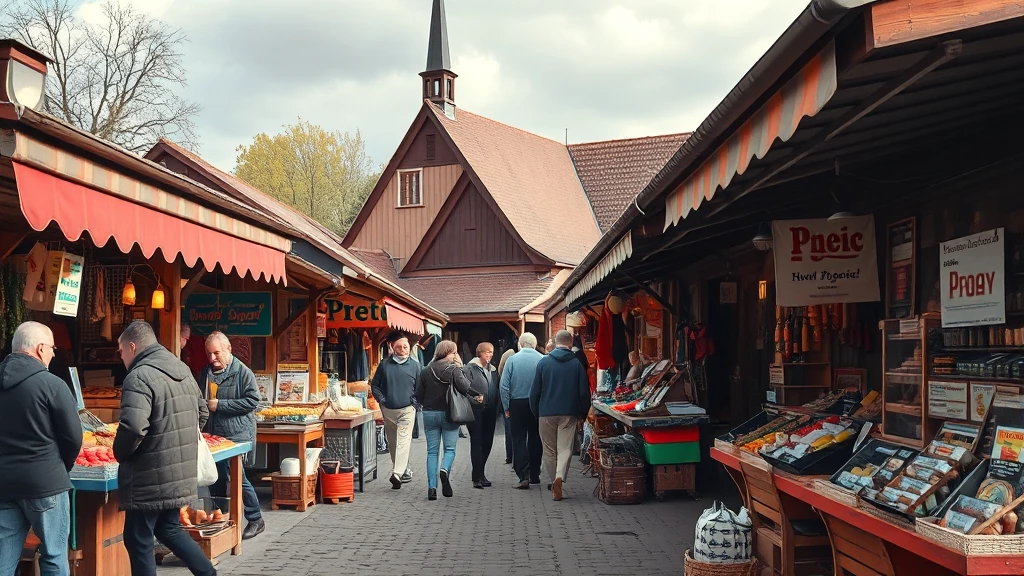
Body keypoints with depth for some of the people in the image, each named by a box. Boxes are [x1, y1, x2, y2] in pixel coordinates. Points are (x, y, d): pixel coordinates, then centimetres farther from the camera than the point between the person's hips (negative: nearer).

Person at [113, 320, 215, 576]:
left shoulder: (140, 376, -18)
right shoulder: (182, 370, 11)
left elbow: (132, 427, -30)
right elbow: (202, 413, 23)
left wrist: (120, 454, -11)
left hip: (151, 478, -8)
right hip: (180, 474, 8)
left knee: (138, 541, 4)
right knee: (169, 529, 23)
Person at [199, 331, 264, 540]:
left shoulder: (243, 372, -8)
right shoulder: (206, 373, 13)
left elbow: (252, 401, -16)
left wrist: (220, 405, -16)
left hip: (237, 435, -7)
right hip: (213, 435, 7)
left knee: (237, 477, -7)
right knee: (216, 479, 11)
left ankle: (256, 520, 7)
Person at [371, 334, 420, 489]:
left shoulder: (415, 365, 2)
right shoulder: (384, 364, 5)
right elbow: (374, 385, 12)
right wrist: (381, 400, 1)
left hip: (407, 410, -3)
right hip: (388, 410, 3)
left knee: (403, 442, -15)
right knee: (392, 444, 10)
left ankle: (397, 474, -23)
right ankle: (405, 472, 24)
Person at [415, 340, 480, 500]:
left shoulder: (425, 371, 4)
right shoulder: (454, 369, -7)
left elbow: (418, 394, 5)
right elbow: (464, 386, -22)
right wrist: (477, 395, -7)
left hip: (429, 414, 3)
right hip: (449, 414, -3)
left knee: (432, 451, 7)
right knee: (450, 448, 8)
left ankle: (432, 487, 1)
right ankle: (445, 470, -22)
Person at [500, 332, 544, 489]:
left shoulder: (512, 360, -5)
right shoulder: (543, 360, -6)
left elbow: (504, 386, -6)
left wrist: (506, 407, 1)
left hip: (517, 404, -1)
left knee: (519, 440, 3)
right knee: (535, 439, 14)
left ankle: (523, 476, -8)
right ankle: (534, 475, 21)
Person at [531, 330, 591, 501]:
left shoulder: (543, 362, -1)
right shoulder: (577, 364, -2)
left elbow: (534, 391, 1)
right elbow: (584, 392, 0)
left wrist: (536, 411, 13)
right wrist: (583, 413, 12)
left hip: (547, 413, 1)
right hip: (569, 413, 0)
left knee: (550, 450, 11)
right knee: (565, 448, -1)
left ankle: (554, 482, 15)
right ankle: (560, 477, -23)